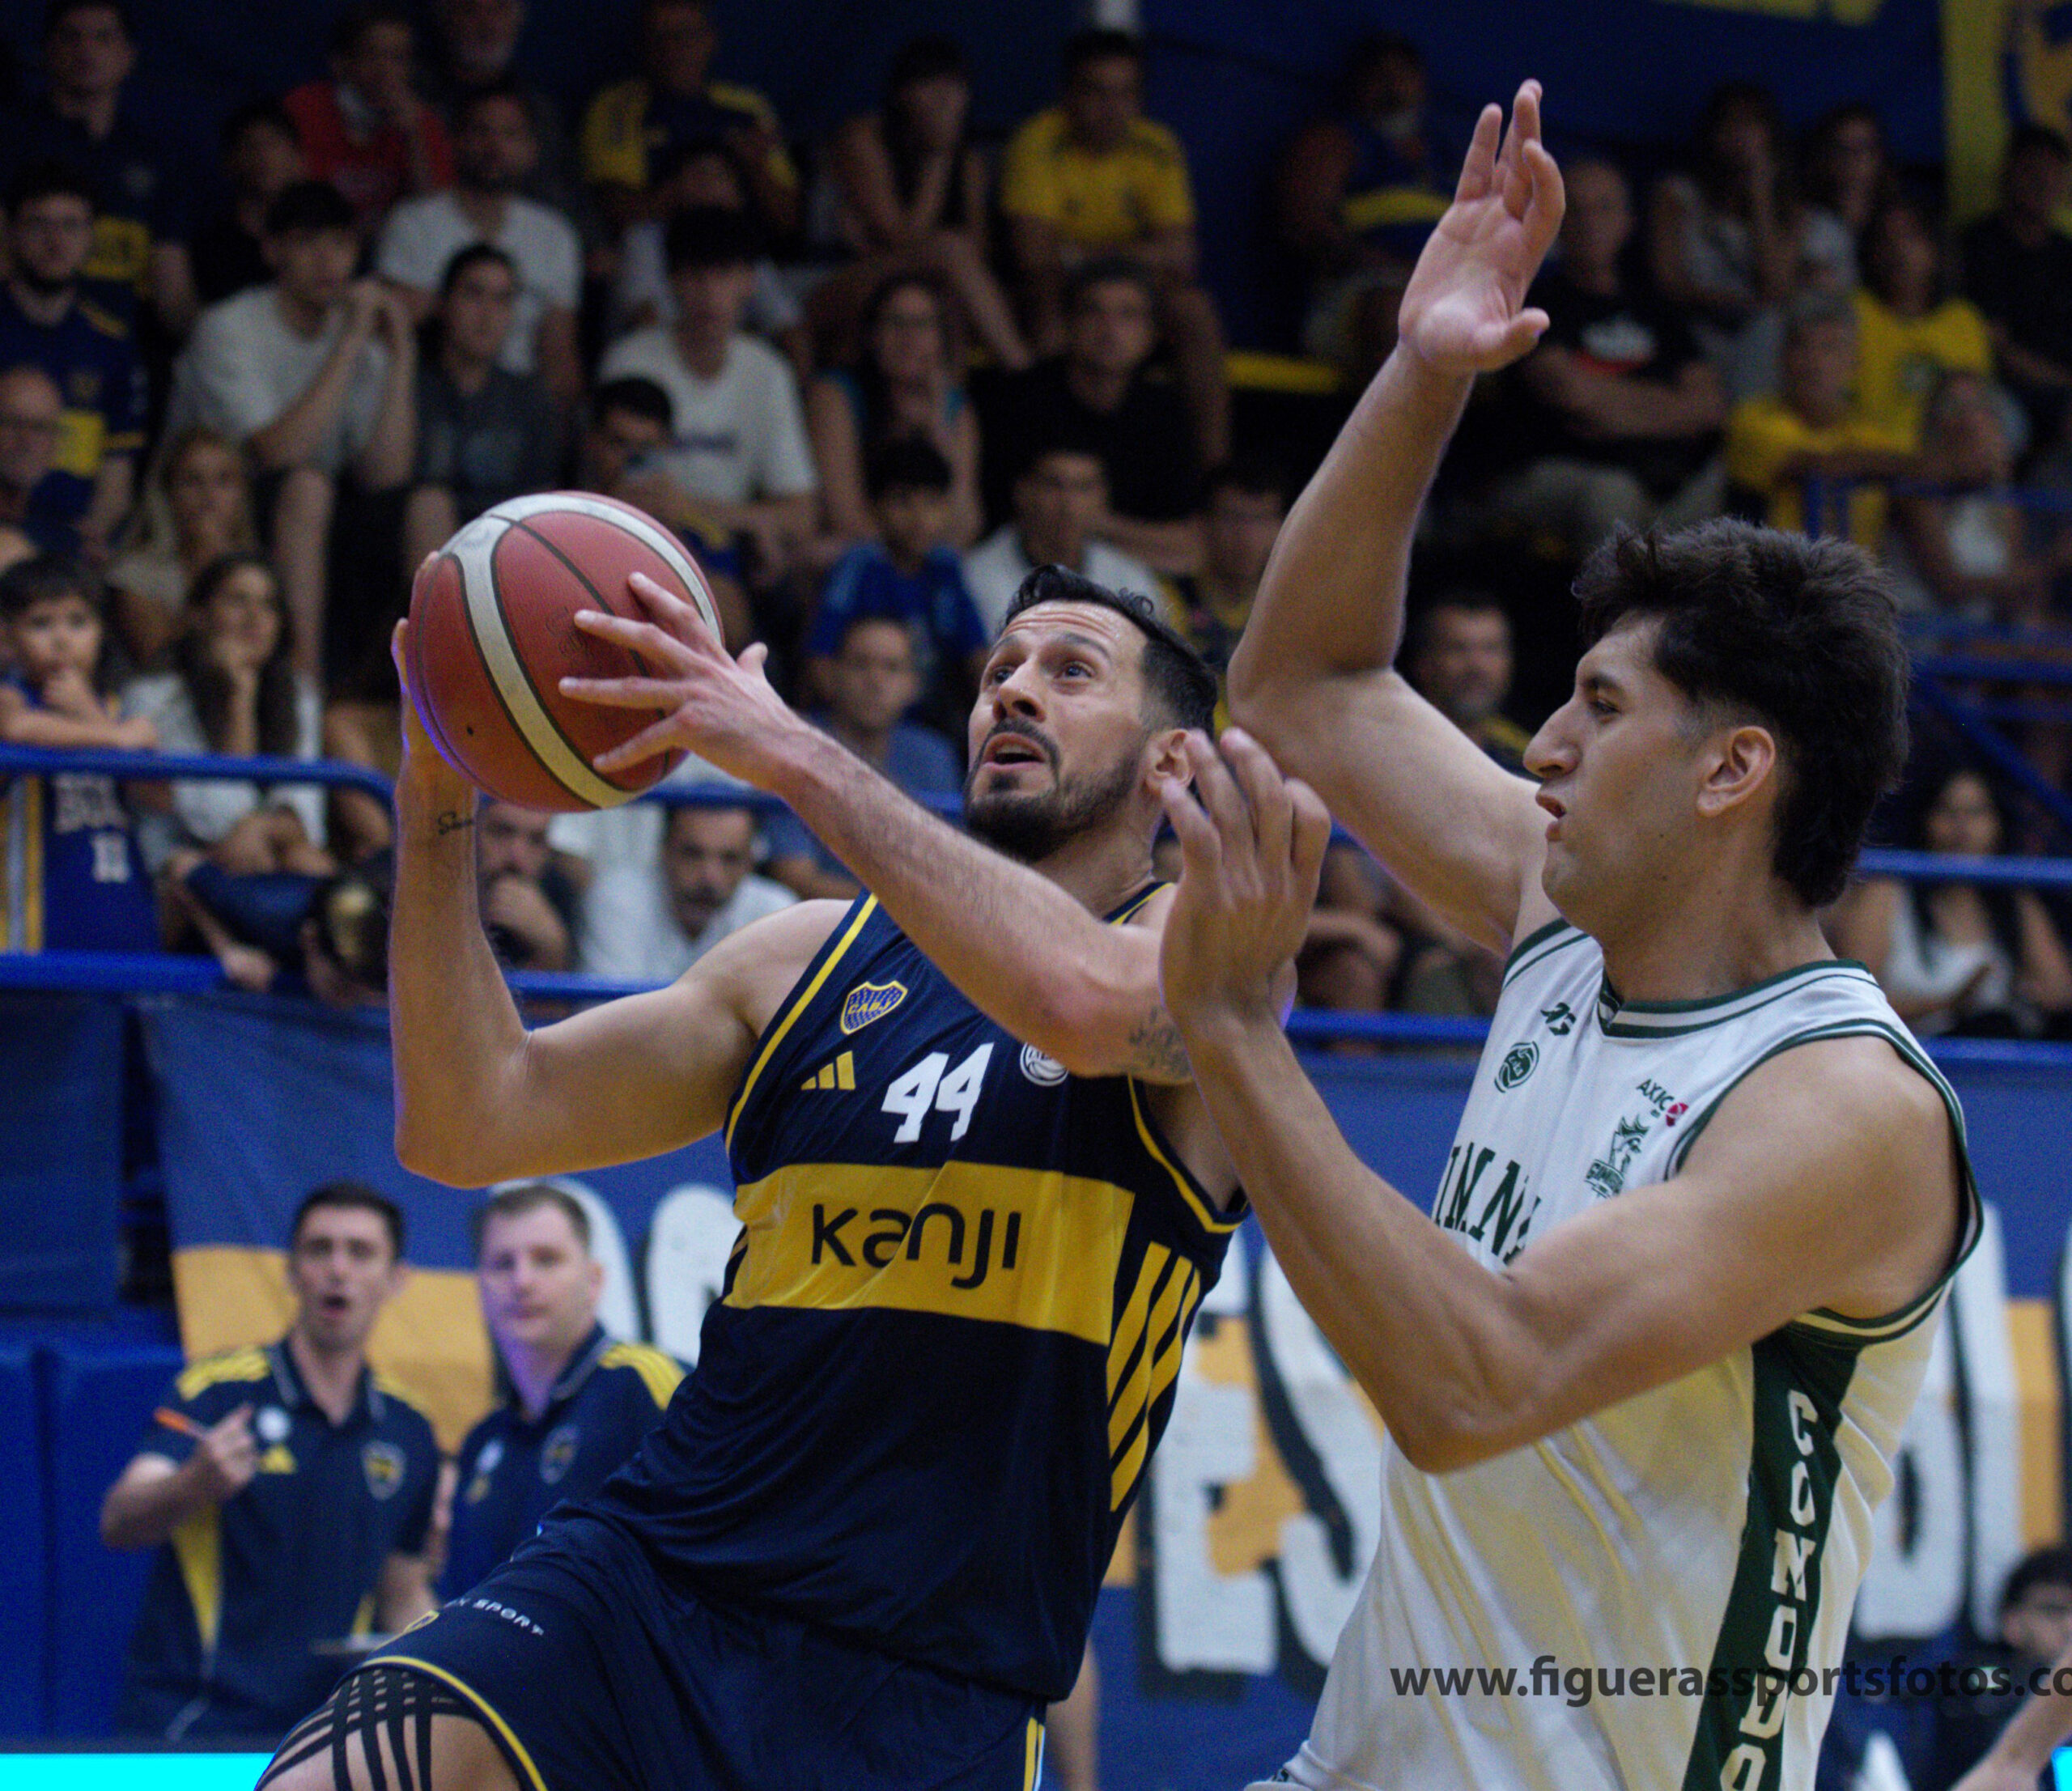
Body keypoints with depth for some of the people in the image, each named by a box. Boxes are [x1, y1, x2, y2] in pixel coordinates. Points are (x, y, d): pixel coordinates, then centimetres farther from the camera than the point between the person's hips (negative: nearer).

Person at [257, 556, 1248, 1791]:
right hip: (644, 1584, 3)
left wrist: (797, 753, -22)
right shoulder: (814, 959, 15)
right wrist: (437, 801, -2)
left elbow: (1083, 1000, -23)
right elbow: (469, 1127, 9)